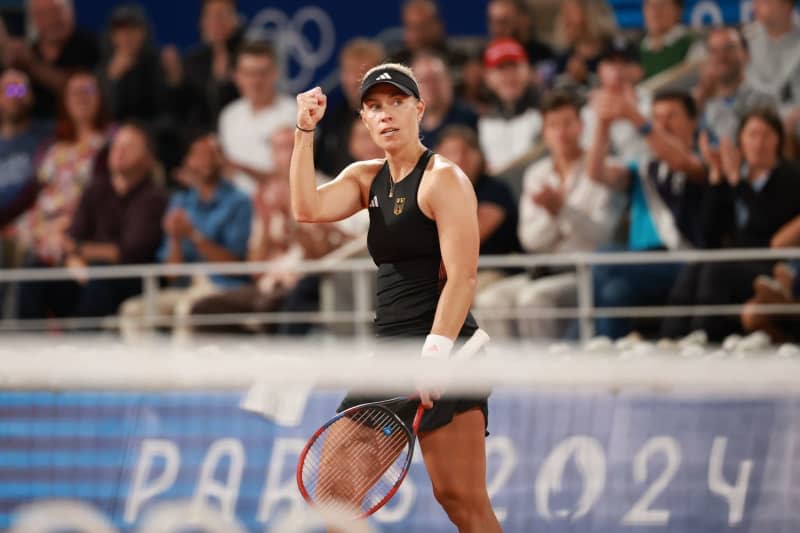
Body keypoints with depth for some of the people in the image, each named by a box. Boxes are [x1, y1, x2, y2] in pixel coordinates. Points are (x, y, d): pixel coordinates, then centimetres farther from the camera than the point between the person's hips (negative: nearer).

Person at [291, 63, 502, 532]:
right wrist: (306, 130, -4)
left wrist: (435, 354, -24)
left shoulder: (443, 178, -6)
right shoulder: (367, 178, 16)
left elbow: (462, 276, -15)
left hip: (442, 350, -8)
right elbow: (308, 208, 0)